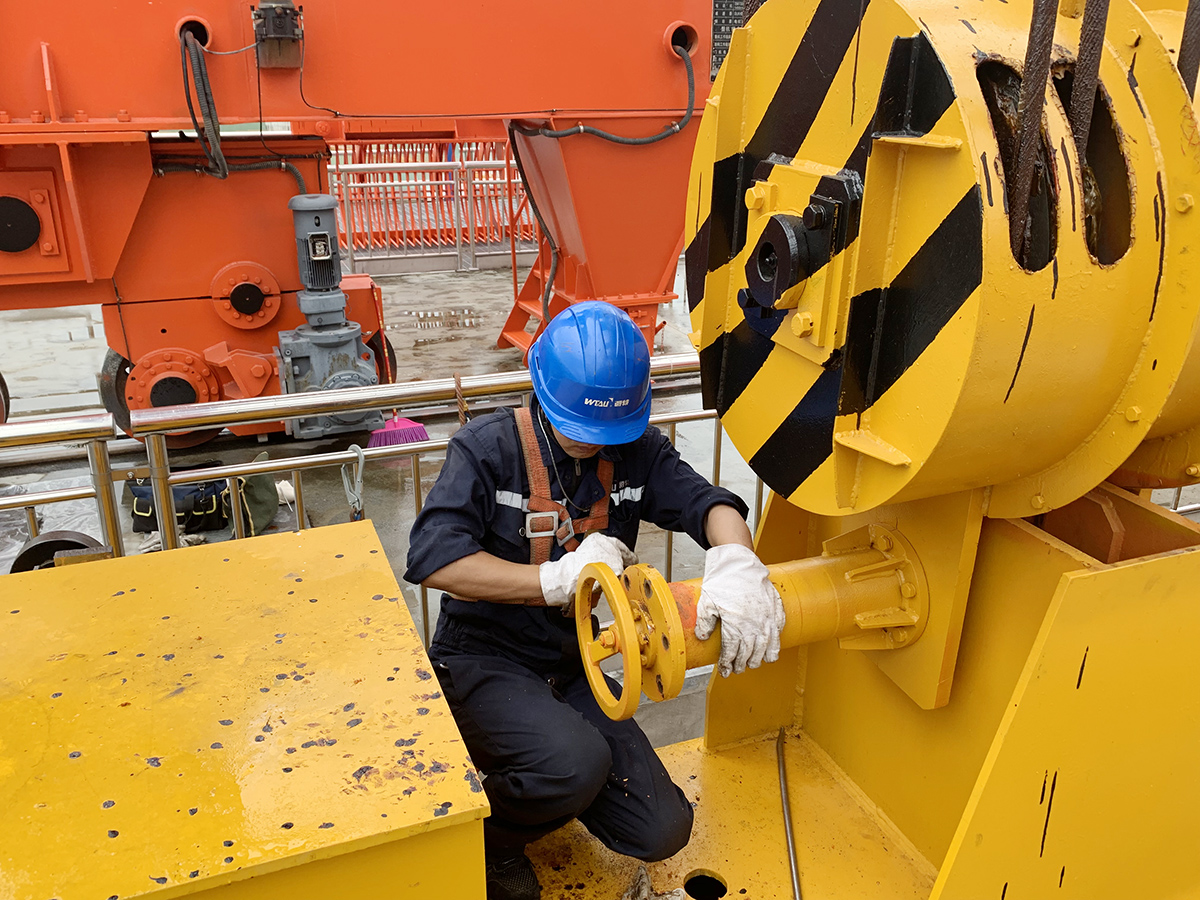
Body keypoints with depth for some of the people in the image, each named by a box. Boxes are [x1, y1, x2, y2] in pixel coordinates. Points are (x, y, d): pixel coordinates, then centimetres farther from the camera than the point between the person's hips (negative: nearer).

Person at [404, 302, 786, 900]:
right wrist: (558, 578, -29)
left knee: (663, 830, -2)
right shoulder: (487, 448, -14)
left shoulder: (634, 450, -1)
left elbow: (706, 502, -15)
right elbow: (433, 560, -25)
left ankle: (537, 771, 24)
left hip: (571, 666, 5)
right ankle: (489, 837, 1)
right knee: (578, 761, -34)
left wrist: (734, 560, -39)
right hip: (480, 661, -5)